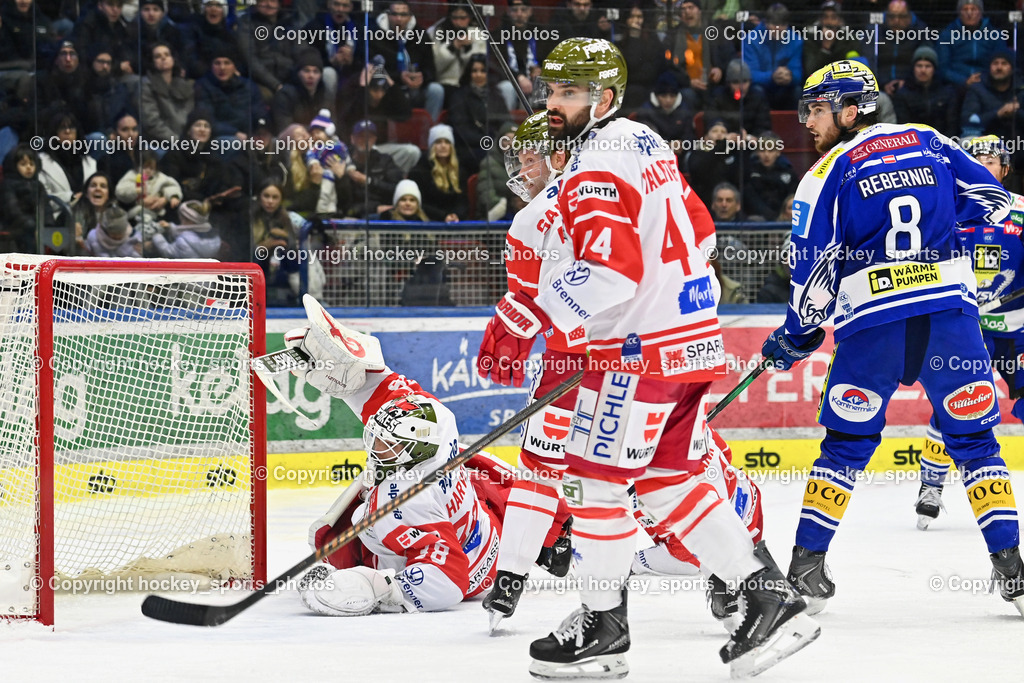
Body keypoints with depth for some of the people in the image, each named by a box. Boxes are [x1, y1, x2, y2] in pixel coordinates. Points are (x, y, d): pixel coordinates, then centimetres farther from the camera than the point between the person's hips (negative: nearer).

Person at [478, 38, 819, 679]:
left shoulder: (597, 167, -16)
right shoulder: (646, 143, 15)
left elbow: (609, 268, -29)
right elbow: (697, 231, 25)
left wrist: (527, 316, -32)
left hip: (643, 348, -10)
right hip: (690, 335, 10)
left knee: (595, 477, -1)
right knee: (670, 481, 14)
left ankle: (604, 625, 7)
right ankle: (770, 595, 11)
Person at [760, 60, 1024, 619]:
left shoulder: (829, 172, 3)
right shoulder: (930, 142, 13)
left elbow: (815, 265, 4)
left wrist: (797, 336, 15)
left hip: (872, 322, -2)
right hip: (951, 311, 2)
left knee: (847, 443, 11)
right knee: (974, 441, 11)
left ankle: (807, 567, 9)